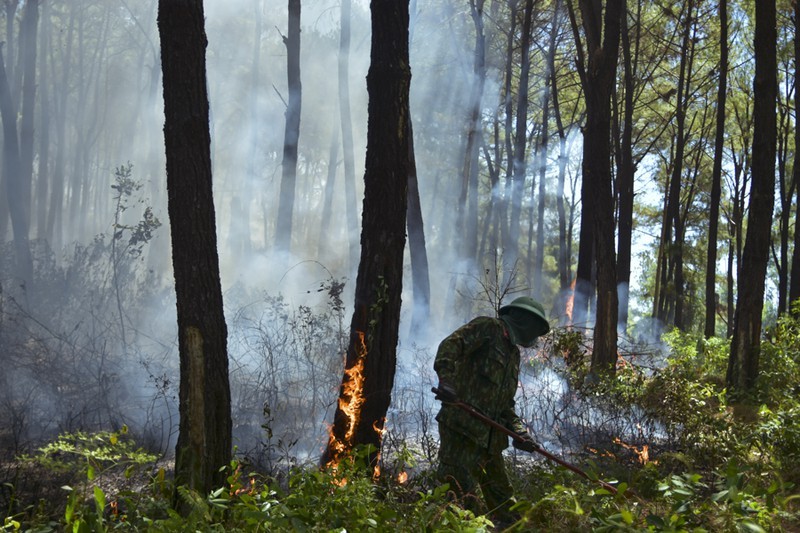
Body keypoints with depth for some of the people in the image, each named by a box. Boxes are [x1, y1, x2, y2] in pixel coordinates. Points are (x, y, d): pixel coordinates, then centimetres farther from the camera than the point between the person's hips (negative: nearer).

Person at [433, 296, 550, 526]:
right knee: (462, 492, -14)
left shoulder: (513, 354, 26)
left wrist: (519, 431, 11)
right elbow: (450, 346, -16)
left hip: (490, 436, 9)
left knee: (502, 498, 15)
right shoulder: (486, 328, 0)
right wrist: (446, 379, -30)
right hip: (461, 427, -9)